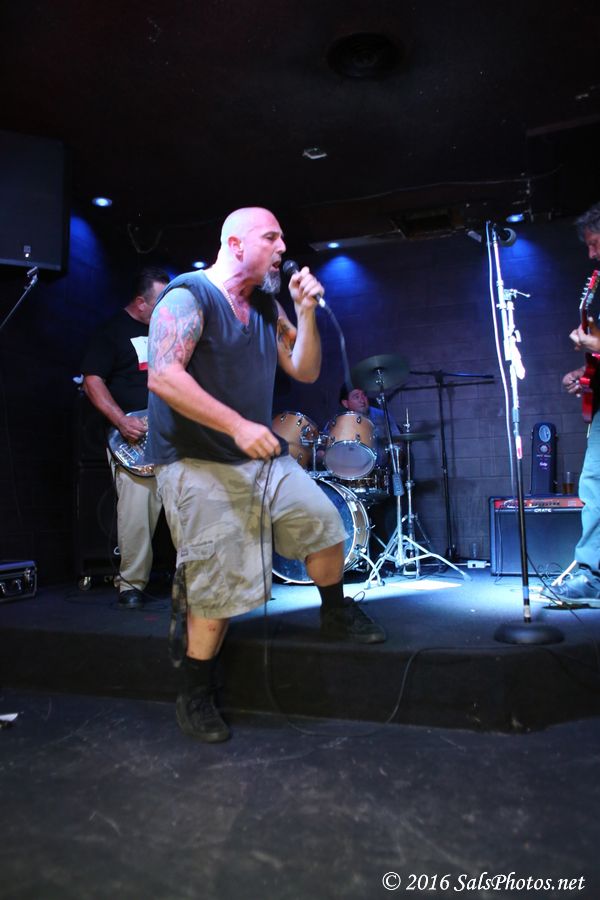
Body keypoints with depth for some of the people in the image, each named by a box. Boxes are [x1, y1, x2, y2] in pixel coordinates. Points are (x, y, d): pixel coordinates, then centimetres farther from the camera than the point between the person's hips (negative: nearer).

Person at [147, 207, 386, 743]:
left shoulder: (266, 306, 13)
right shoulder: (188, 298, -10)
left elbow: (305, 371, 11)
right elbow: (163, 377, -24)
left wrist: (306, 311, -2)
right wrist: (238, 426, -29)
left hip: (262, 456, 7)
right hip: (199, 465, -7)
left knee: (325, 524, 5)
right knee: (218, 591, -4)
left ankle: (336, 615, 33)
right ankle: (195, 698, 18)